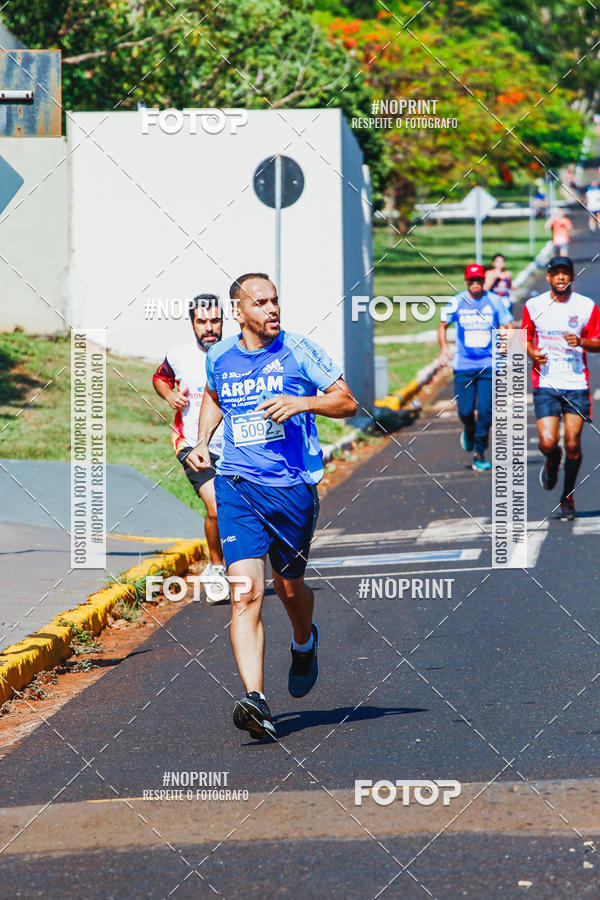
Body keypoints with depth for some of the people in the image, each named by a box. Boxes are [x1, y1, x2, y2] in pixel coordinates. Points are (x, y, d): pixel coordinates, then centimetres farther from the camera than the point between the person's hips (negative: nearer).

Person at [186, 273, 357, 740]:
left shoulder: (299, 351, -4)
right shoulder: (219, 358, 6)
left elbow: (348, 402, 0)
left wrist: (302, 403, -16)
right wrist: (202, 441, 12)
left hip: (293, 487, -1)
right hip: (237, 486, 1)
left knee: (288, 586, 15)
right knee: (246, 594, -14)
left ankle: (304, 642, 51)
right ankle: (255, 700, -21)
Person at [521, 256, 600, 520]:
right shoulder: (533, 306, 3)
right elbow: (526, 337, 15)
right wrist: (532, 352, -6)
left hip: (577, 384, 0)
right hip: (545, 383, 0)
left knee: (573, 444, -2)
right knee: (547, 443, -13)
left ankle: (568, 498, 19)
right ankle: (553, 461, 25)